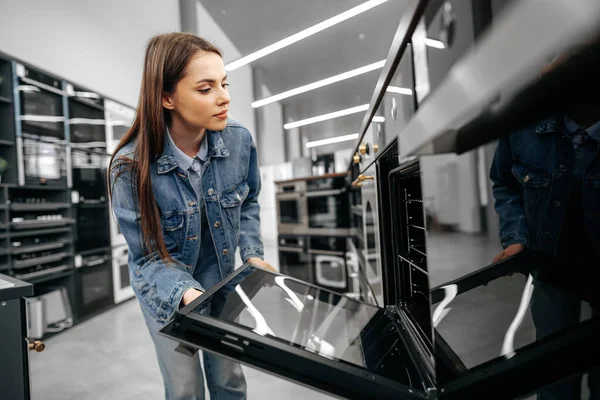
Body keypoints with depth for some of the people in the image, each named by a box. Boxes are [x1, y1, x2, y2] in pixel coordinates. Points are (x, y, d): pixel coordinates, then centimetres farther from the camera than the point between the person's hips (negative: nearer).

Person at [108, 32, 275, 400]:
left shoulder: (239, 140, -17)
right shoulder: (131, 166, -27)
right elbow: (149, 257, -18)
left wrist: (252, 254, -11)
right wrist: (187, 294, -35)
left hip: (219, 275, 3)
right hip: (164, 287, -2)